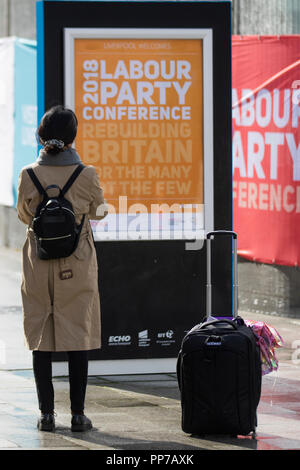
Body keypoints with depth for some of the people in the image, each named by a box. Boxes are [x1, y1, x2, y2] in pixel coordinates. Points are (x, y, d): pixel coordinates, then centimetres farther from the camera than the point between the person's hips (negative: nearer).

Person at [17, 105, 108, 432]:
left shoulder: (29, 175, -8)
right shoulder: (86, 175, -10)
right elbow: (98, 211, 8)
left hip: (39, 266, 1)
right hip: (77, 267, -1)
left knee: (40, 338, 8)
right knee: (78, 338, 5)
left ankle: (46, 413, 8)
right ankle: (78, 414, 5)